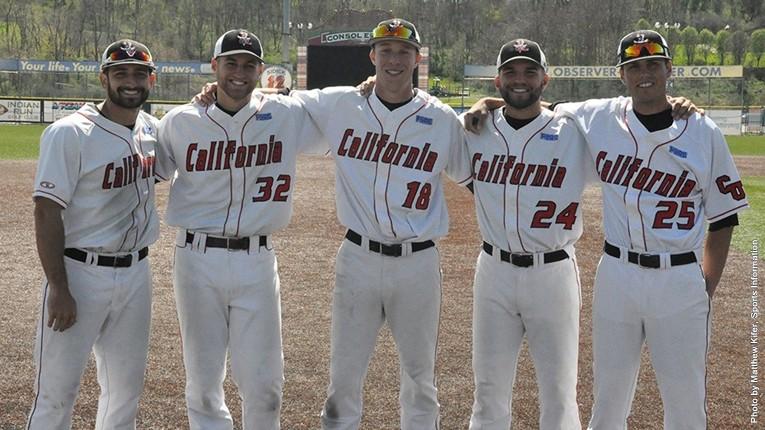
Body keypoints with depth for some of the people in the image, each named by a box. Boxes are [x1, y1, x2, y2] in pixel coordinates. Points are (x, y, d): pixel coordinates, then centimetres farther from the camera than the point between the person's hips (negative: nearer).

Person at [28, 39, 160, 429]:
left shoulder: (151, 129, 6)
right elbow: (47, 212, -15)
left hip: (136, 273, 6)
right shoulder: (69, 134, -14)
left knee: (126, 388, 16)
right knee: (57, 390, -2)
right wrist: (58, 289, -19)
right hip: (81, 273, -6)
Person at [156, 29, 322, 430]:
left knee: (264, 382, 5)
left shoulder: (286, 116, 1)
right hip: (198, 260, 0)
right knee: (203, 379, 8)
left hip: (256, 261, 0)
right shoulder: (180, 121, 1)